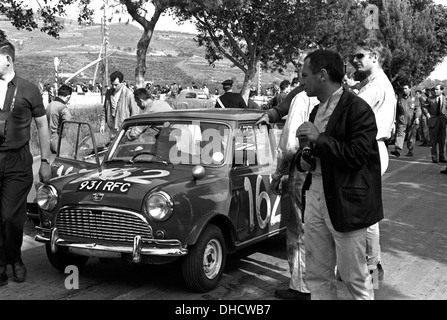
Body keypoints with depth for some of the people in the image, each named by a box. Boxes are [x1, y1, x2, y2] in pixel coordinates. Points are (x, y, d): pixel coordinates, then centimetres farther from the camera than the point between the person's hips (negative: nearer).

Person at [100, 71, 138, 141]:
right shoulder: (109, 93, 7)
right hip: (112, 130, 5)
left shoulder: (129, 94, -10)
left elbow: (134, 112, -7)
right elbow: (104, 110, 17)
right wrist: (102, 124, 9)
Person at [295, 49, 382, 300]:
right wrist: (303, 160, 4)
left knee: (355, 277, 5)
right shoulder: (318, 110, 14)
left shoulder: (358, 109, -13)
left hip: (345, 202, -8)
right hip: (316, 196, 8)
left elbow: (357, 156, -21)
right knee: (317, 276, 14)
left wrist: (319, 139, -19)